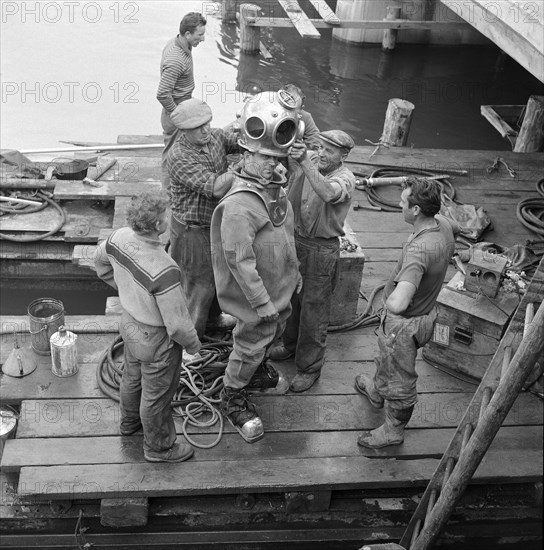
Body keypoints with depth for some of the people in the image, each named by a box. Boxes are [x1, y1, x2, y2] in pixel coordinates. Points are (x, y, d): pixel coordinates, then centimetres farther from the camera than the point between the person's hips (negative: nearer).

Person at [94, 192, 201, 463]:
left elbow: (101, 261, 6)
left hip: (130, 322, 7)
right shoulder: (164, 271, -41)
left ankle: (130, 421, 61)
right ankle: (159, 446, 44)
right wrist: (193, 344, -9)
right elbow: (177, 323, -30)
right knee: (156, 395, 18)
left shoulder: (120, 238, -19)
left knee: (133, 376, 33)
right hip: (157, 340, -7)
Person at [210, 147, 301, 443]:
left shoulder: (274, 187, 0)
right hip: (257, 290, -9)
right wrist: (262, 302, -27)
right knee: (251, 346, 7)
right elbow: (239, 260, -31)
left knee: (274, 330, 28)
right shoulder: (238, 205, -31)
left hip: (281, 286, 9)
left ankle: (257, 368, 56)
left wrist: (294, 272, 21)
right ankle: (233, 400, 29)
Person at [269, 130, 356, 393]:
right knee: (292, 297, 21)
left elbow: (328, 193, -39)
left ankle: (310, 367, 19)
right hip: (296, 240, 6)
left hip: (322, 250, -6)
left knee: (313, 307, 4)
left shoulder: (345, 178, -18)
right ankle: (291, 344, 45)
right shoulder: (309, 164, -1)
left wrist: (305, 162, -45)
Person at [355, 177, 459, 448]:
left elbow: (398, 304, -51)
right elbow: (456, 229, 17)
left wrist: (390, 300, -29)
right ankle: (377, 393, 63)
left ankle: (393, 430, 40)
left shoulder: (419, 250, -41)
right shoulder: (442, 224, -13)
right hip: (424, 310, 9)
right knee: (386, 359, 35)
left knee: (399, 380, 16)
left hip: (405, 323, -9)